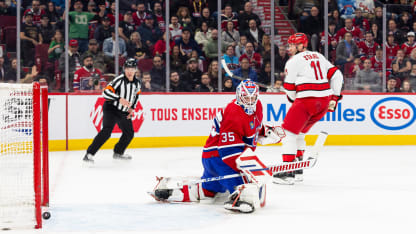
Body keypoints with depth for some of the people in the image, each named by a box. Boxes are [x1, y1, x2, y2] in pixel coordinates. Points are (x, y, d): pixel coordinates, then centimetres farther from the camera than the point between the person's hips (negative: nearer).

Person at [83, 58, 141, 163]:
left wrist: (132, 108, 10)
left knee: (129, 133, 13)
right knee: (107, 131, -24)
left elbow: (136, 95, 21)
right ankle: (89, 154, -26)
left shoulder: (137, 83, 1)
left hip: (124, 112, 7)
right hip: (111, 109, -7)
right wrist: (119, 99, -37)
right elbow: (106, 92, -27)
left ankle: (118, 153, 35)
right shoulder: (119, 80, -20)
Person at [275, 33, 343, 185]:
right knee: (299, 132, 22)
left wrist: (293, 99, 20)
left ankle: (288, 173, -11)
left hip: (307, 99, -8)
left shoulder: (293, 61, -1)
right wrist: (334, 97, 18)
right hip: (325, 101, 8)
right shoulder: (318, 56, 19)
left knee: (289, 132, -1)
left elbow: (289, 88, 0)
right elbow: (336, 75, 15)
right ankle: (297, 169, 24)